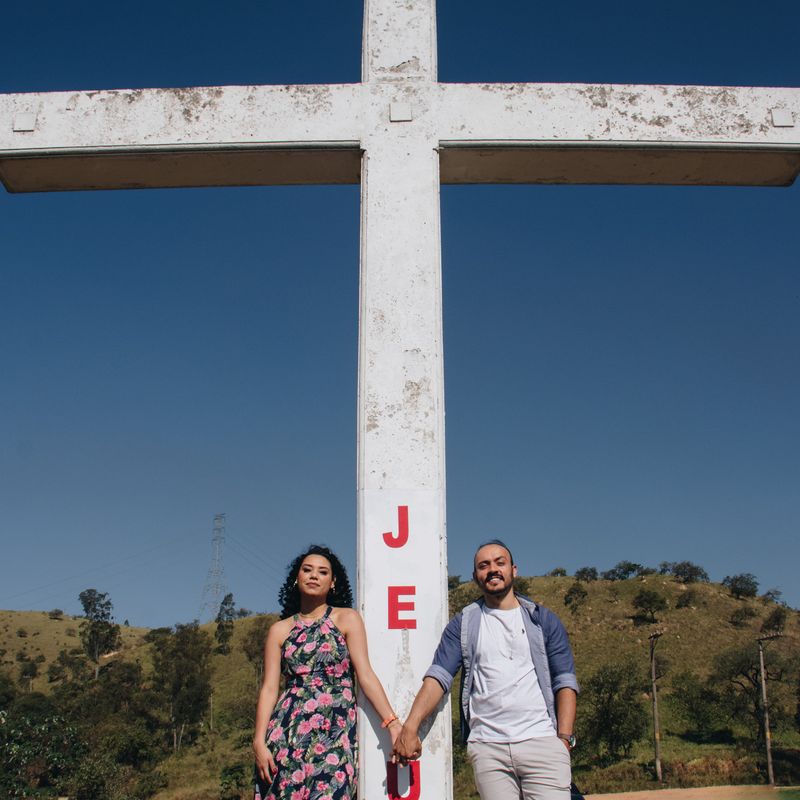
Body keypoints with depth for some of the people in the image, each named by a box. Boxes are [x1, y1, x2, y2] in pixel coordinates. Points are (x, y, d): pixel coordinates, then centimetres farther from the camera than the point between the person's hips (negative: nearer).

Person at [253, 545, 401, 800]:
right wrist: (259, 742, -5)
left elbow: (365, 674, -2)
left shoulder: (347, 619, 6)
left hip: (336, 730, -2)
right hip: (288, 729, 2)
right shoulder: (280, 630, 12)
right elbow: (269, 688, 6)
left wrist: (393, 723, -13)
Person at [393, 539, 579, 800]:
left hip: (541, 742, 0)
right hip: (487, 747, 0)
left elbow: (565, 681, 8)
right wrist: (410, 727, -13)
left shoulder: (543, 621, 12)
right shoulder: (463, 624, 11)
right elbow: (438, 676, 0)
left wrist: (564, 738, -5)